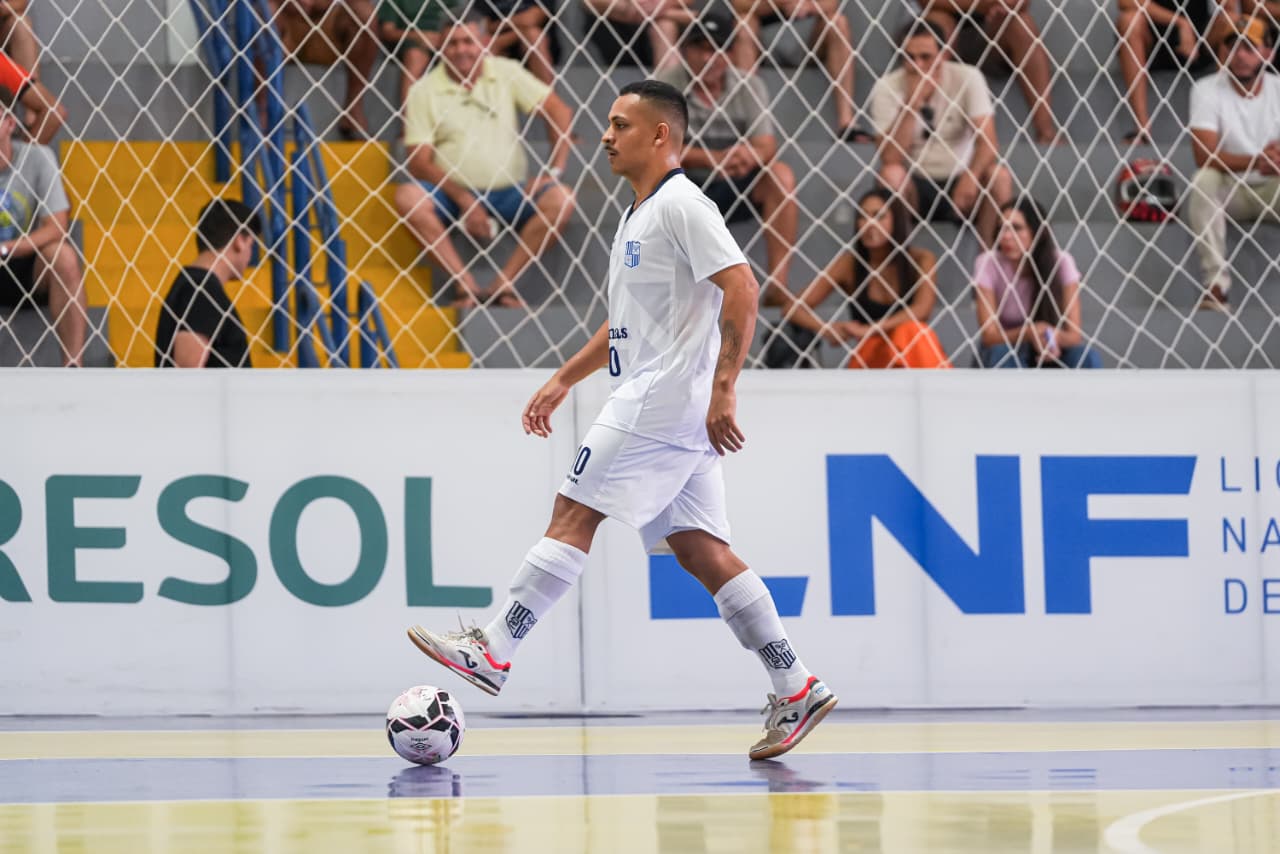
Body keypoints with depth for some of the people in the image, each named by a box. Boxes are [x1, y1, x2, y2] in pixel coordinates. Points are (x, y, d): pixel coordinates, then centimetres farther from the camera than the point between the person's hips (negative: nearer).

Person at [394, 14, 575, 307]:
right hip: (452, 195, -1)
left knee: (560, 199, -27)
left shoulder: (506, 73, 3)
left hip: (509, 194, 1)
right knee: (408, 197, -31)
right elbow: (419, 162, -7)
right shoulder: (424, 91, -1)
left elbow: (560, 112, 0)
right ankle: (466, 285, -31)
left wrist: (554, 170, -13)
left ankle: (503, 284, -27)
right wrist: (464, 199, -19)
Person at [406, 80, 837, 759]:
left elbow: (741, 290, -20)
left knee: (574, 516, -9)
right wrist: (564, 380, 27)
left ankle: (494, 650, -8)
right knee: (699, 549, 4)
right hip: (658, 407, 10)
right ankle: (796, 690, 1)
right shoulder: (638, 216, 22)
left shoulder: (681, 205, -9)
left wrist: (722, 389, -25)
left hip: (664, 399, -10)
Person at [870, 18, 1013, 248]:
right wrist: (912, 102, -28)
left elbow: (987, 141, -19)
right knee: (891, 174, -32)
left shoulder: (967, 78, -9)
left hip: (959, 183, 1)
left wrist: (970, 178, -39)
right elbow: (891, 158, -20)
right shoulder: (887, 87, -11)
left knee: (999, 175, -28)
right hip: (915, 187, -1)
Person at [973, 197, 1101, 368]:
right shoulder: (988, 264, -20)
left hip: (1049, 360, 1)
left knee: (1087, 357, -29)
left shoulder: (1061, 263, -18)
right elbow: (989, 335, -25)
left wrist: (1054, 338, -46)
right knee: (1001, 354, -36)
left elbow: (1074, 335, -22)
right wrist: (1027, 333, -45)